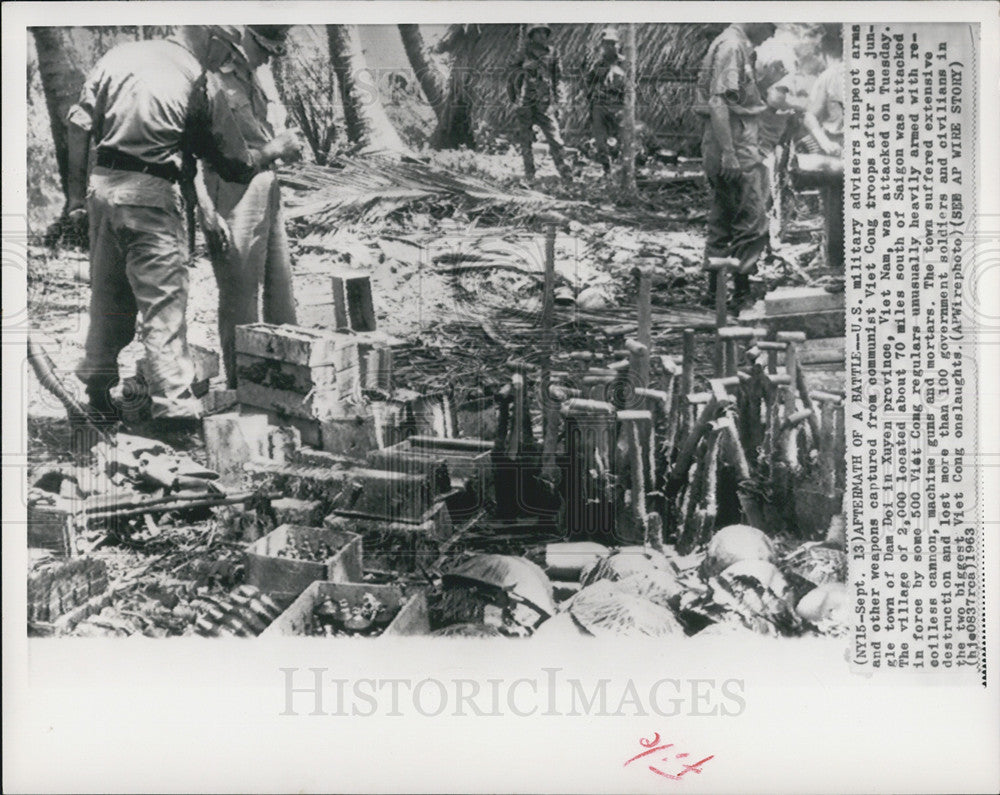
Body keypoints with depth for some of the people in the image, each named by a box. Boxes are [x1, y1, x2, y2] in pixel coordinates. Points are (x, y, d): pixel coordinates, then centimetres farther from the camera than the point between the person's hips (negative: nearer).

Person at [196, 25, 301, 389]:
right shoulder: (208, 78, -12)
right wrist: (208, 213, -20)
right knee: (239, 294, -2)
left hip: (267, 188, 9)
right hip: (233, 192, -9)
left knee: (281, 286, 12)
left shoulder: (249, 75, 15)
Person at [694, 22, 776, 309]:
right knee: (753, 223, -8)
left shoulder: (741, 47, 18)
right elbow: (717, 103, -21)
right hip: (736, 148, -11)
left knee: (722, 222, 12)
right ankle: (741, 292, -4)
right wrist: (729, 153, -26)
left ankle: (715, 290, 18)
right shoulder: (731, 46, -13)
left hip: (736, 148, 11)